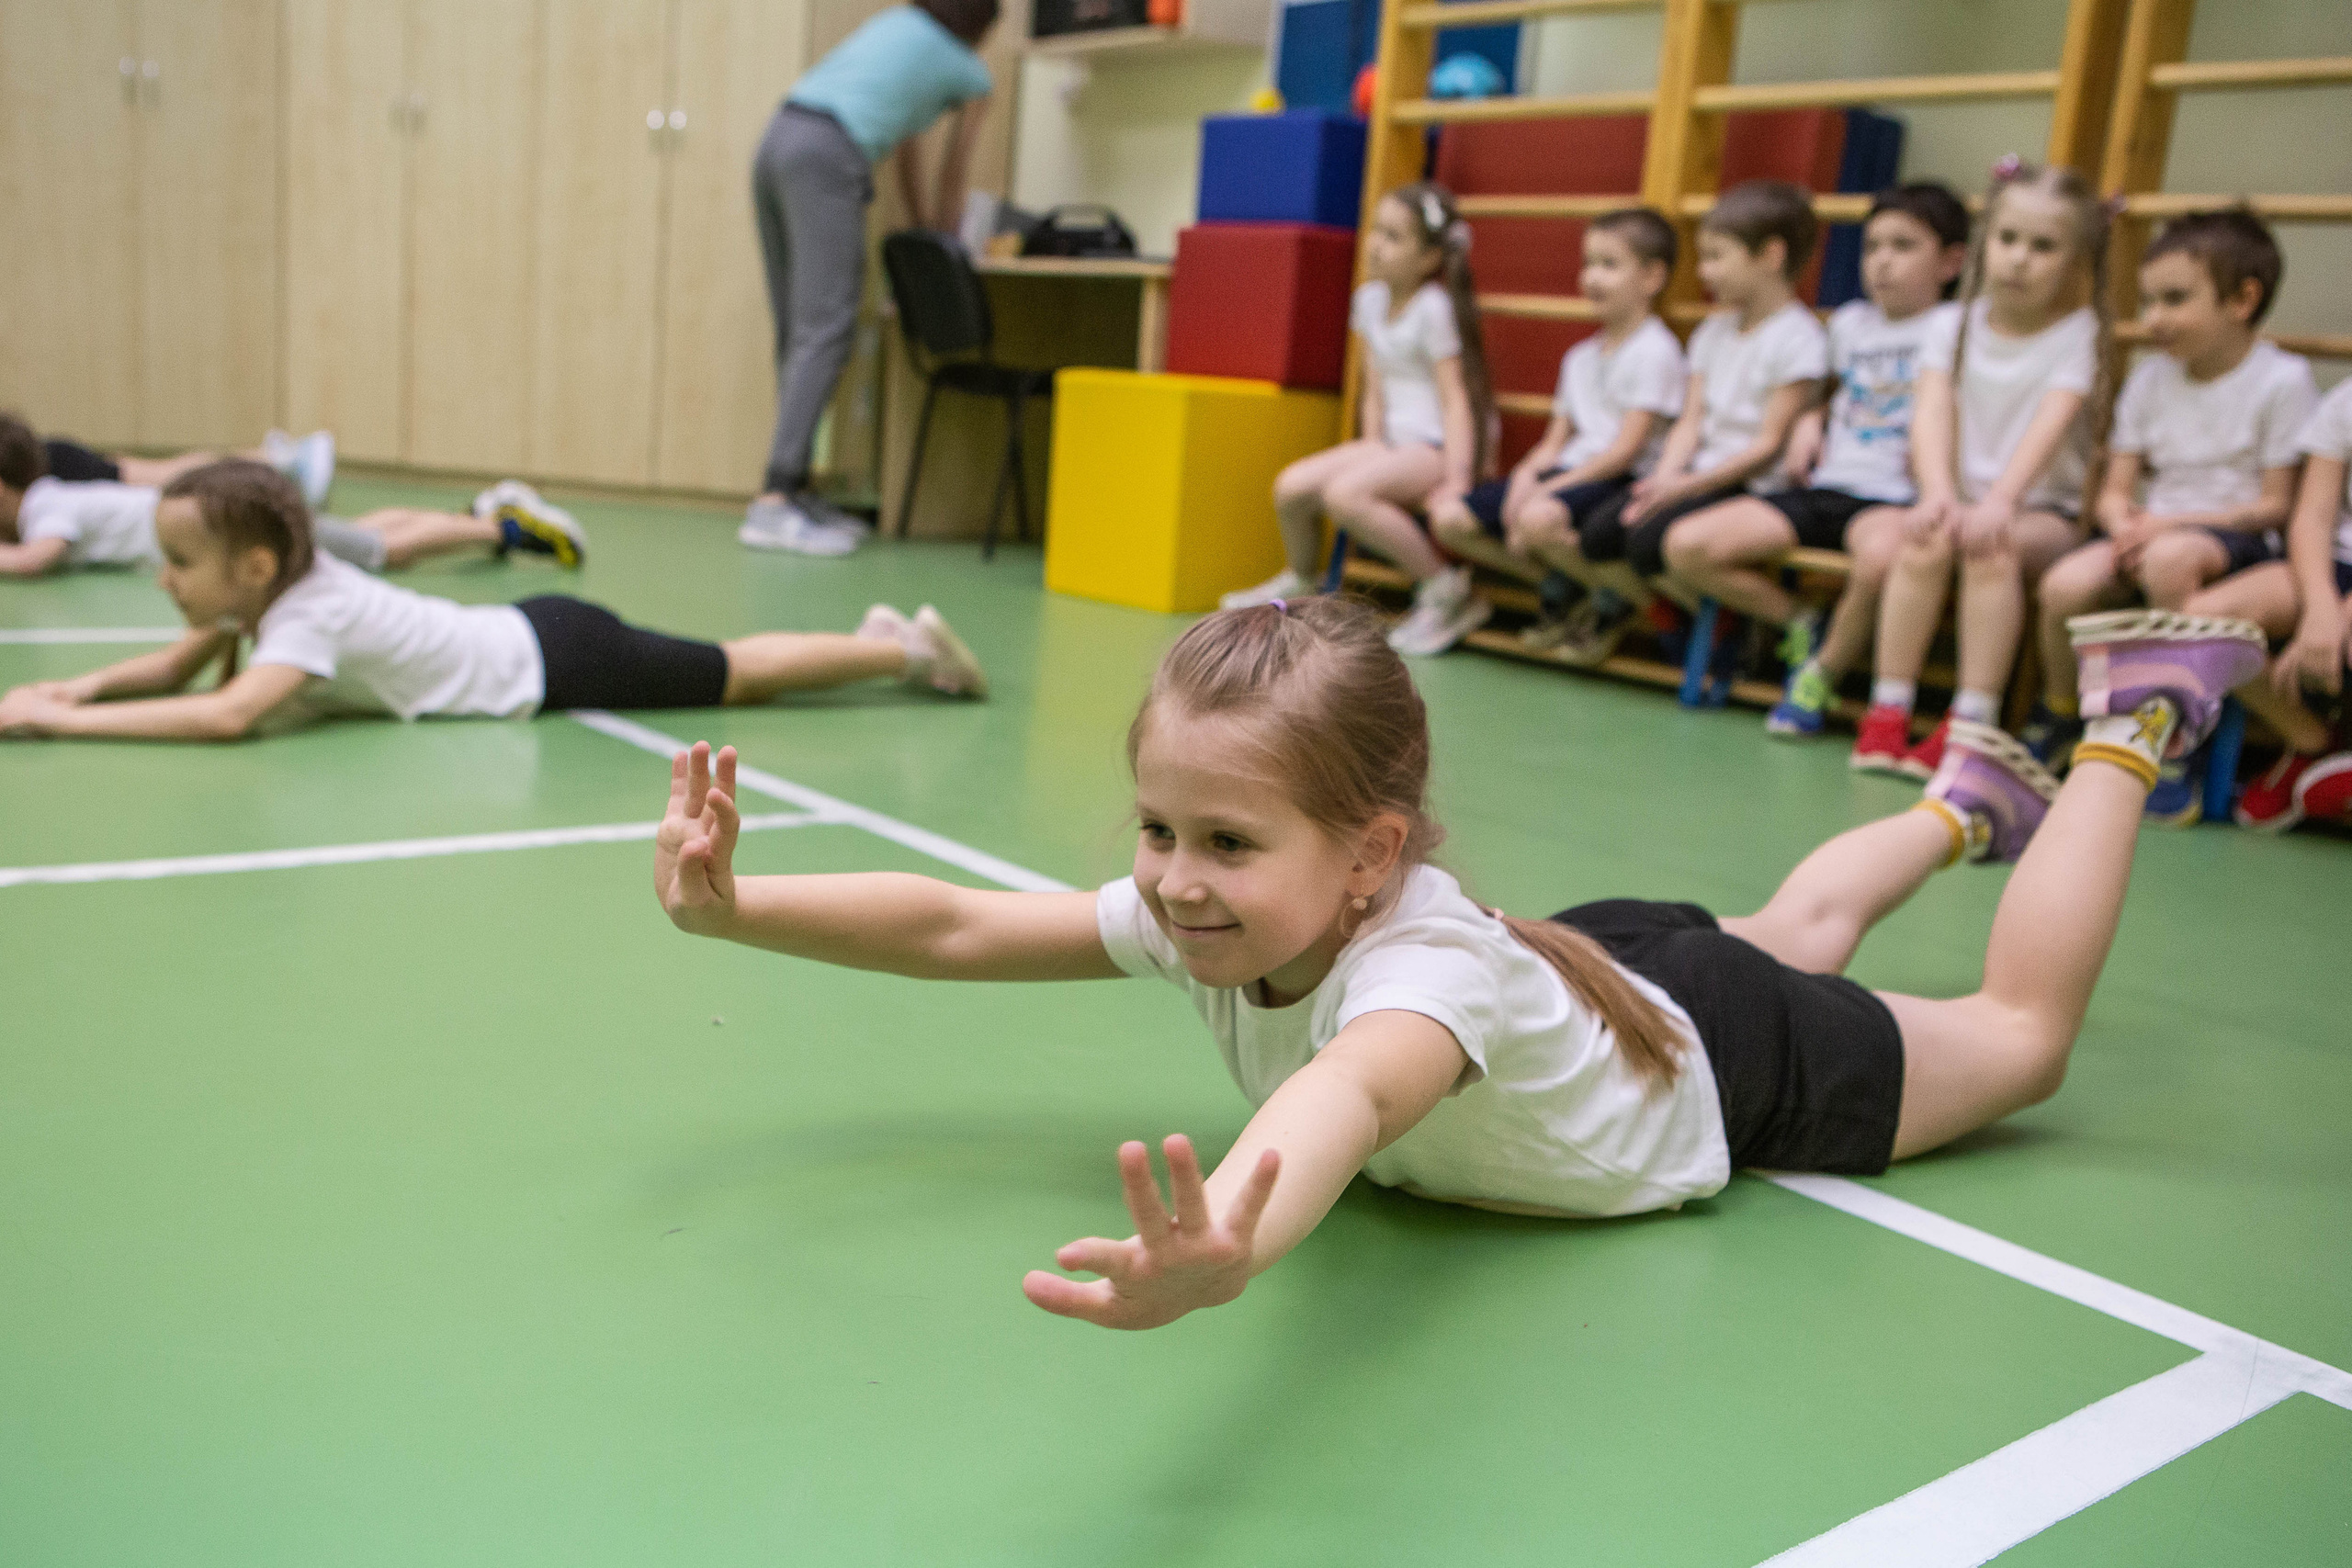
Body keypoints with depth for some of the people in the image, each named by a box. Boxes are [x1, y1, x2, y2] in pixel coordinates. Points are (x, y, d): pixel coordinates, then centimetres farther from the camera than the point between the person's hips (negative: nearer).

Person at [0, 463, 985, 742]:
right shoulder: (269, 587, 0)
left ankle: (909, 648, 14)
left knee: (740, 676, 3)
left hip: (554, 662, -7)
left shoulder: (308, 612, -26)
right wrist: (84, 685, -5)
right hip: (528, 638, 7)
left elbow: (227, 714, -41)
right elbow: (175, 667, 13)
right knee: (727, 671, 18)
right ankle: (883, 639, 29)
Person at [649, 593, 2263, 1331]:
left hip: (1727, 1069, -5)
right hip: (1603, 957, 6)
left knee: (2019, 1029, 19)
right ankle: (1969, 798, 62)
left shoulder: (1431, 960, -49)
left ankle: (2130, 717, 33)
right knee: (1785, 936, 36)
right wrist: (731, 906, -42)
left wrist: (1227, 1254, -92)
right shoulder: (1202, 917, -30)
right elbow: (959, 927, -30)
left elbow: (1351, 1091, -72)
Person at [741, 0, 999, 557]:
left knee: (796, 332, 9)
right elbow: (951, 183, 24)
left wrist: (921, 231, 43)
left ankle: (795, 490, 10)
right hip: (827, 156, -7)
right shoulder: (971, 75, 14)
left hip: (777, 141, 8)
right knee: (825, 333, -11)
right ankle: (771, 505, -19)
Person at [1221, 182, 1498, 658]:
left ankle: (1447, 591, -20)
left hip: (1437, 442, -8)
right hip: (1394, 439, 8)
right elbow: (1375, 390, 12)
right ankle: (1299, 583, 23)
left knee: (1344, 493, -31)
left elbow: (1455, 396, -17)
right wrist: (1373, 446, -2)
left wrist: (1456, 480, -25)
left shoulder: (1433, 307, -13)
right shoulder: (1370, 299, 9)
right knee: (1291, 487, -7)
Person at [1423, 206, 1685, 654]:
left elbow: (1626, 449, -14)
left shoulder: (1654, 351, -7)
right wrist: (1526, 474, -6)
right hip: (1565, 472, 8)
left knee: (1539, 519, -40)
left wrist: (1551, 487, -17)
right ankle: (1558, 586, 1)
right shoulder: (1581, 357, 19)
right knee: (1447, 517, -9)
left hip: (1619, 481, -8)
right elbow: (1556, 439, 17)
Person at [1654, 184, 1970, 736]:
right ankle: (1802, 623, 3)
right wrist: (1810, 419, 17)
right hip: (1824, 485, 5)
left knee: (1883, 556, -43)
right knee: (1686, 546, -15)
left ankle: (1824, 671, -14)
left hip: (1892, 498, -5)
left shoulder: (1954, 326, 4)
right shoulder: (1850, 322, 21)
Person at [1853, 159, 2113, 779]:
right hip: (1964, 494, 2)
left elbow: (2049, 425, -19)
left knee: (1992, 549, -35)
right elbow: (1933, 414, -6)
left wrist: (1999, 501, -36)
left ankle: (1971, 722, -31)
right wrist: (1938, 493, -25)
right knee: (1924, 542, -31)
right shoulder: (1961, 323, 7)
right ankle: (1887, 711, -25)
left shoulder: (2078, 334, -2)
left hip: (2044, 507, -2)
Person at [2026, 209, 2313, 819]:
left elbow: (2276, 504, -7)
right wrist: (2126, 526, -15)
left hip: (2234, 535, -4)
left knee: (2170, 559, -40)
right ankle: (2057, 716, 2)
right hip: (2148, 529, 4)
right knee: (2064, 584, -28)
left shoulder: (2282, 380, -5)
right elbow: (2115, 490, 10)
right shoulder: (2150, 379, 11)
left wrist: (2170, 523, -17)